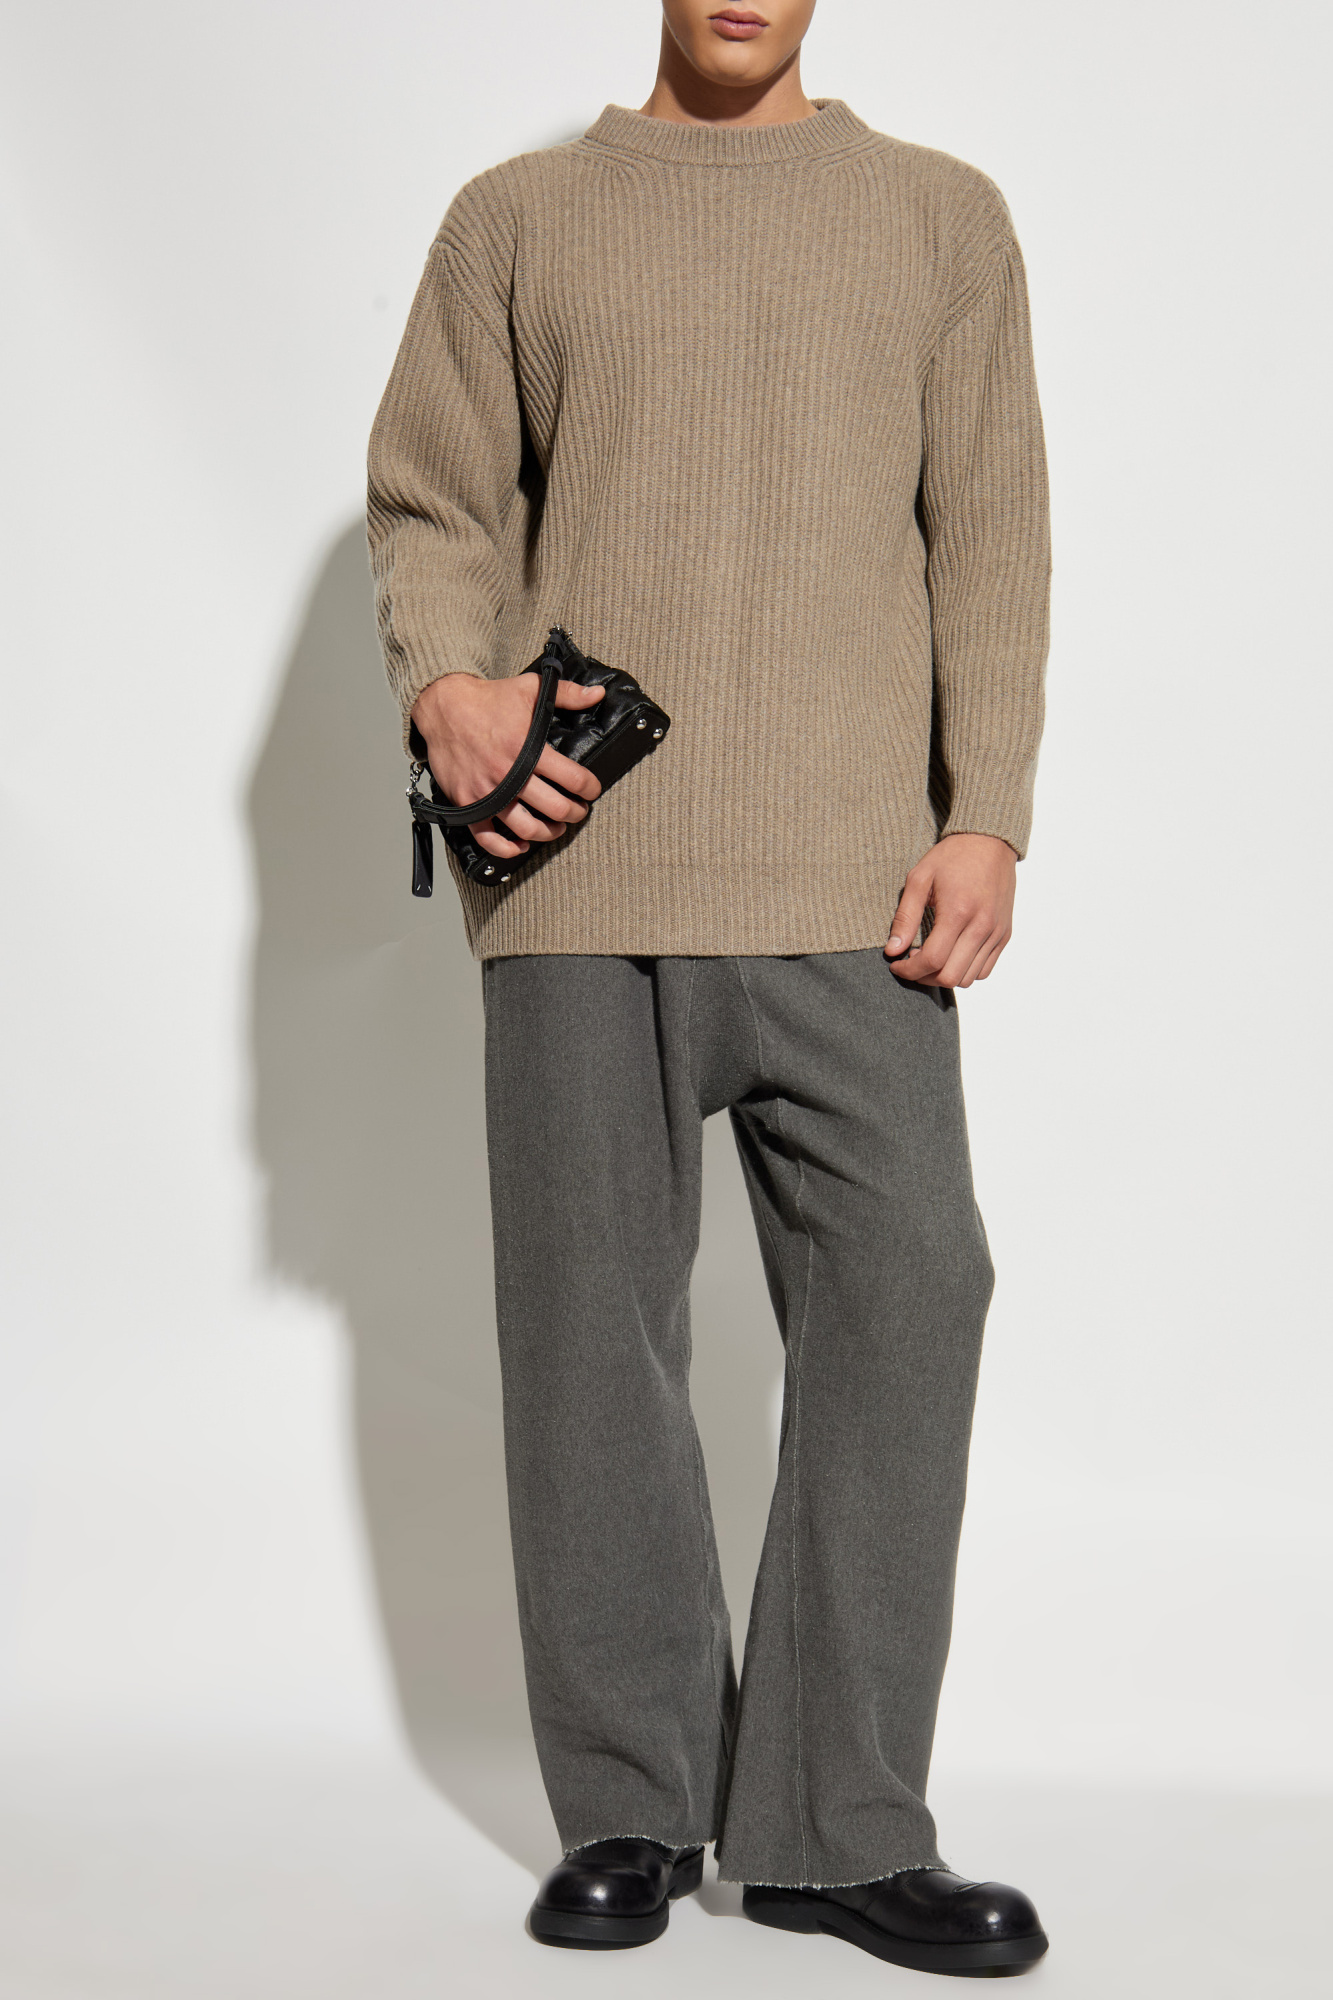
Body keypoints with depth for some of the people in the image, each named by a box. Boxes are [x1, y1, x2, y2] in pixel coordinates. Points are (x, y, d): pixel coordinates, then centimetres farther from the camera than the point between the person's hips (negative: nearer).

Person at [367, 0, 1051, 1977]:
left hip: (848, 876, 0)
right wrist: (447, 683, -8)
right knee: (593, 1317, 0)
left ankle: (841, 1823, 5)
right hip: (578, 865, 0)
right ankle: (629, 1809, 13)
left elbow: (990, 539, 9)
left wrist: (984, 819, -1)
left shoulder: (942, 219, 15)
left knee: (904, 1292, -6)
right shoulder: (517, 218, 15)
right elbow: (434, 501, 13)